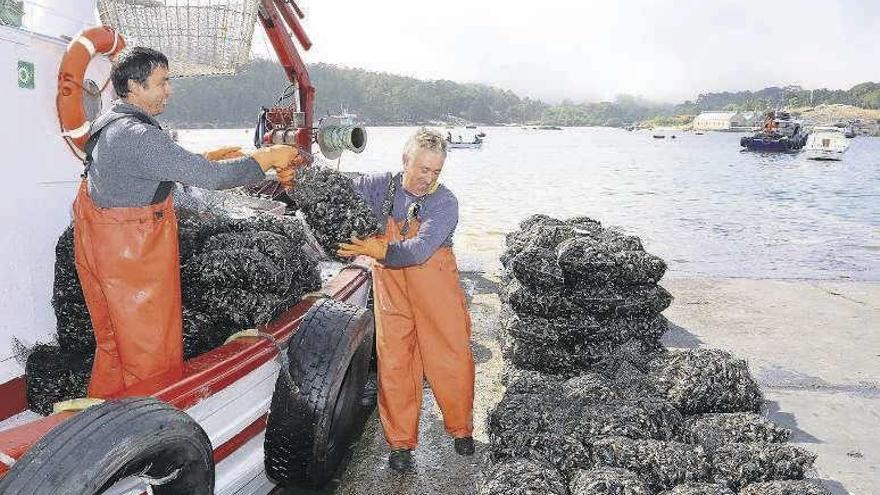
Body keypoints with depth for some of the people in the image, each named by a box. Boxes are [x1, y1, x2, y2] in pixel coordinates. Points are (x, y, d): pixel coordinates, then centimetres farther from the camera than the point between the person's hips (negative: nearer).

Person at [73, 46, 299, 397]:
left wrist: (206, 158, 11)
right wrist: (269, 157, -18)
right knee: (151, 353, 4)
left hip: (101, 247, 11)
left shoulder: (108, 122, 8)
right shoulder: (139, 137, -25)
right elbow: (212, 177, -28)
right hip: (133, 259, -10)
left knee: (112, 342, 23)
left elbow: (165, 165, 20)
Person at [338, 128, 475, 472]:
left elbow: (419, 249, -27)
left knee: (453, 360, 2)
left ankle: (460, 428, 27)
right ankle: (400, 443, 17)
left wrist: (382, 251, -43)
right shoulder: (380, 186, -2)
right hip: (392, 289, 2)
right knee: (394, 363, 2)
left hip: (437, 288, -1)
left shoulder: (445, 202, -13)